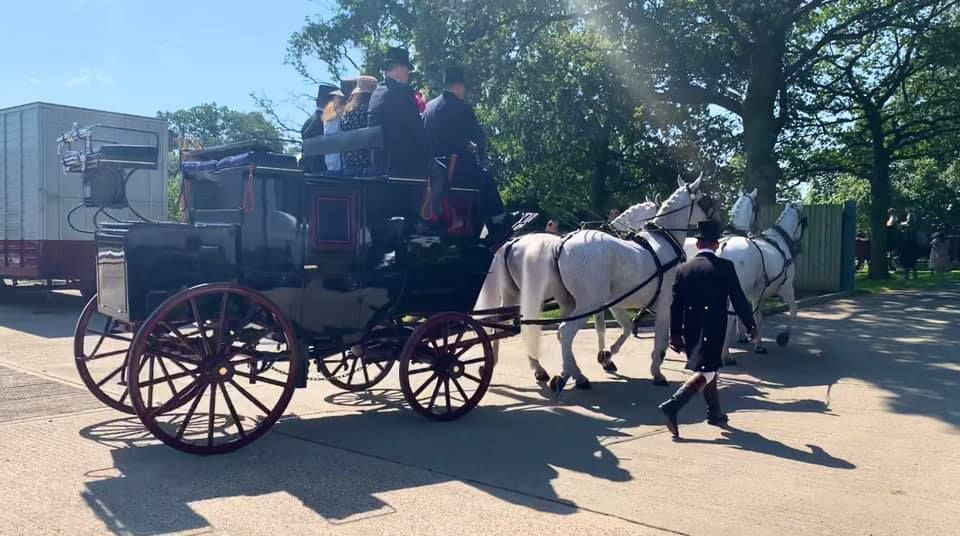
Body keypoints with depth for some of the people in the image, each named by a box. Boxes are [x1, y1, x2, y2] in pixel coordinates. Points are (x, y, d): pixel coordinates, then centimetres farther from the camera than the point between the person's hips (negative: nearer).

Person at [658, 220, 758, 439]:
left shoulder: (683, 269, 4)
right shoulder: (725, 267, -7)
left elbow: (676, 305, 4)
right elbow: (739, 300, -5)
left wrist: (675, 334, 11)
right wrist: (751, 326, 6)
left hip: (691, 329, 6)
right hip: (713, 328, -5)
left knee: (707, 369, 21)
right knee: (706, 372, -5)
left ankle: (715, 413, 31)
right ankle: (672, 406, -21)